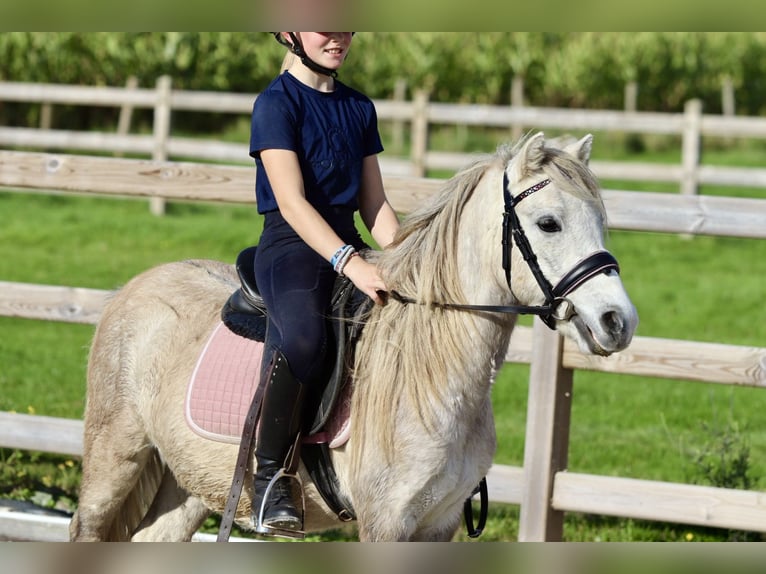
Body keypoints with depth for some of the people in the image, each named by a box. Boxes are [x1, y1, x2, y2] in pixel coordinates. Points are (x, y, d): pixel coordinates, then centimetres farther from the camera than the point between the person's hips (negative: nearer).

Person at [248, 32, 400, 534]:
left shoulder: (360, 108, 16)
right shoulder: (277, 102, -5)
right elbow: (292, 202, -16)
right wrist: (349, 264, -28)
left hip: (349, 244, 7)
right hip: (292, 245, -7)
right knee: (302, 335, -38)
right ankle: (270, 474, -24)